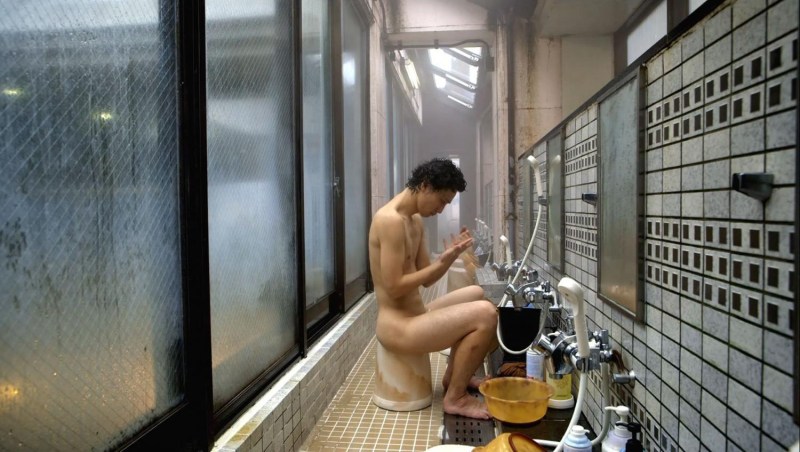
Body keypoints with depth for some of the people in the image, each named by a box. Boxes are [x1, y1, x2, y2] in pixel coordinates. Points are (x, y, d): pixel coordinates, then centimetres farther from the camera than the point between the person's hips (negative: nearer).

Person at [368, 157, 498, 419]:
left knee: (475, 294, 25)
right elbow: (394, 287, -23)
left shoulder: (415, 220, 12)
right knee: (485, 314, -21)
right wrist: (442, 263, -19)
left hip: (413, 316, 11)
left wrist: (452, 255, -2)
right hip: (397, 327, -11)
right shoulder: (391, 220, -20)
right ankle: (455, 397, -5)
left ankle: (454, 375, 27)